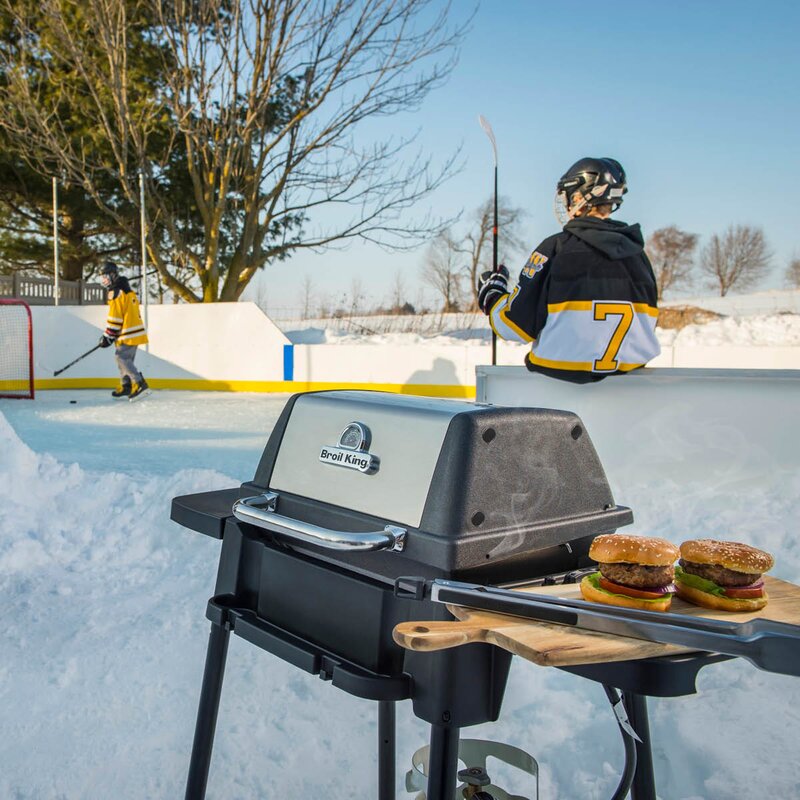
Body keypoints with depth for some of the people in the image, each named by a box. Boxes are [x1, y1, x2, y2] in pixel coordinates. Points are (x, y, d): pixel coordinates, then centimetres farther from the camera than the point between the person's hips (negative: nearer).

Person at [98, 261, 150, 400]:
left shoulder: (116, 292, -14)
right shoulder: (127, 290, 17)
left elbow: (115, 317, -17)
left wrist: (108, 336, -10)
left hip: (128, 334, -10)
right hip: (135, 331, 10)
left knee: (123, 358, -11)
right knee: (124, 358, 16)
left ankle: (140, 385, -18)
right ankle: (126, 386, 21)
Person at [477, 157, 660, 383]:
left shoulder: (556, 248, -10)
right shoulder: (638, 252, 4)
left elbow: (517, 326, -9)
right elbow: (646, 327, 10)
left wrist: (491, 295, 10)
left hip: (562, 374, -5)